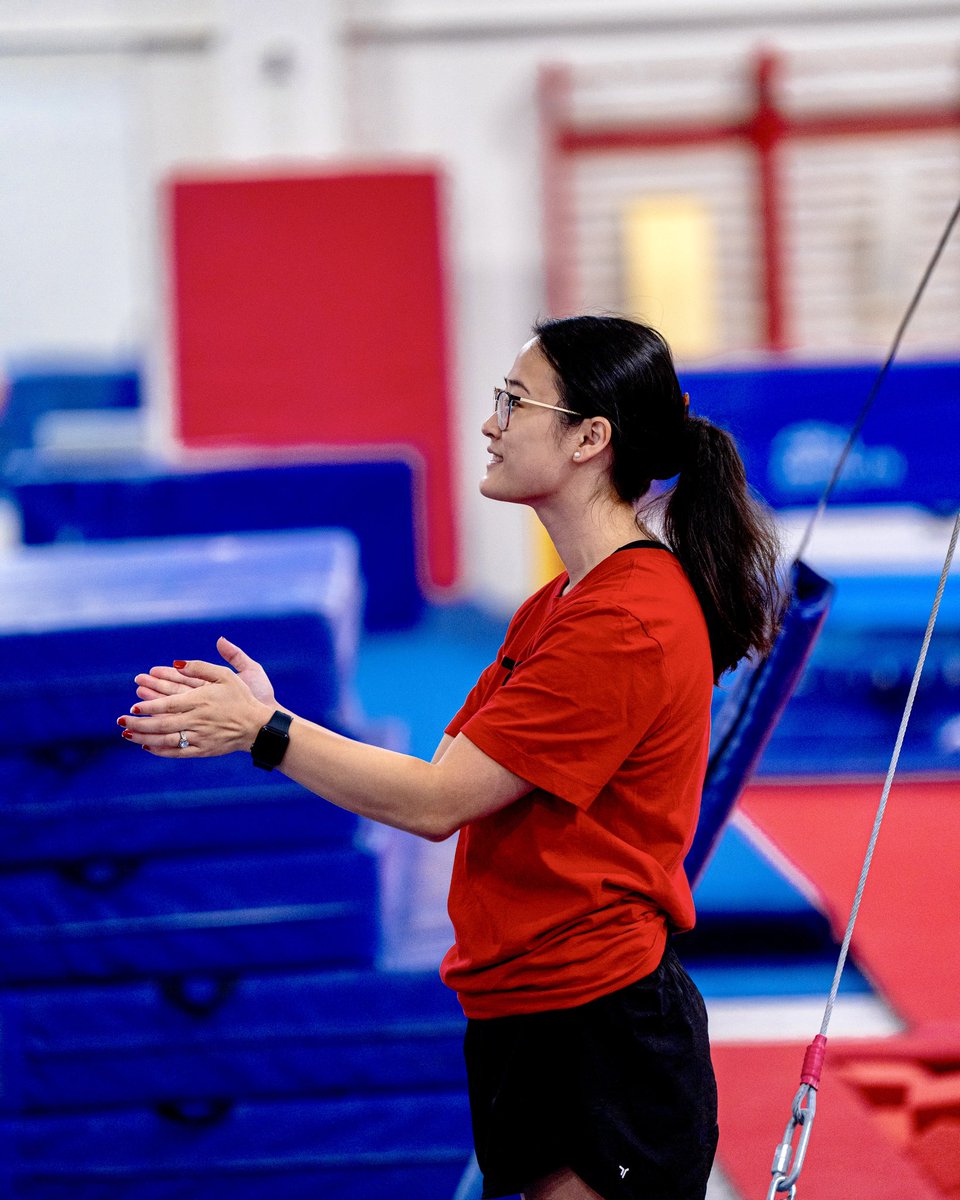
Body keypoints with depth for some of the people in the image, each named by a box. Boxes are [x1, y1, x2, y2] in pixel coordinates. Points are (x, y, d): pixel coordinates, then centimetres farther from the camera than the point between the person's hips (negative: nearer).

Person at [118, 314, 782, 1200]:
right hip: (529, 1019, 10)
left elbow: (435, 803, -18)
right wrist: (254, 721, 3)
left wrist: (268, 732, -10)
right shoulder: (561, 605, 14)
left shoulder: (627, 625, -19)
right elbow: (446, 777, 9)